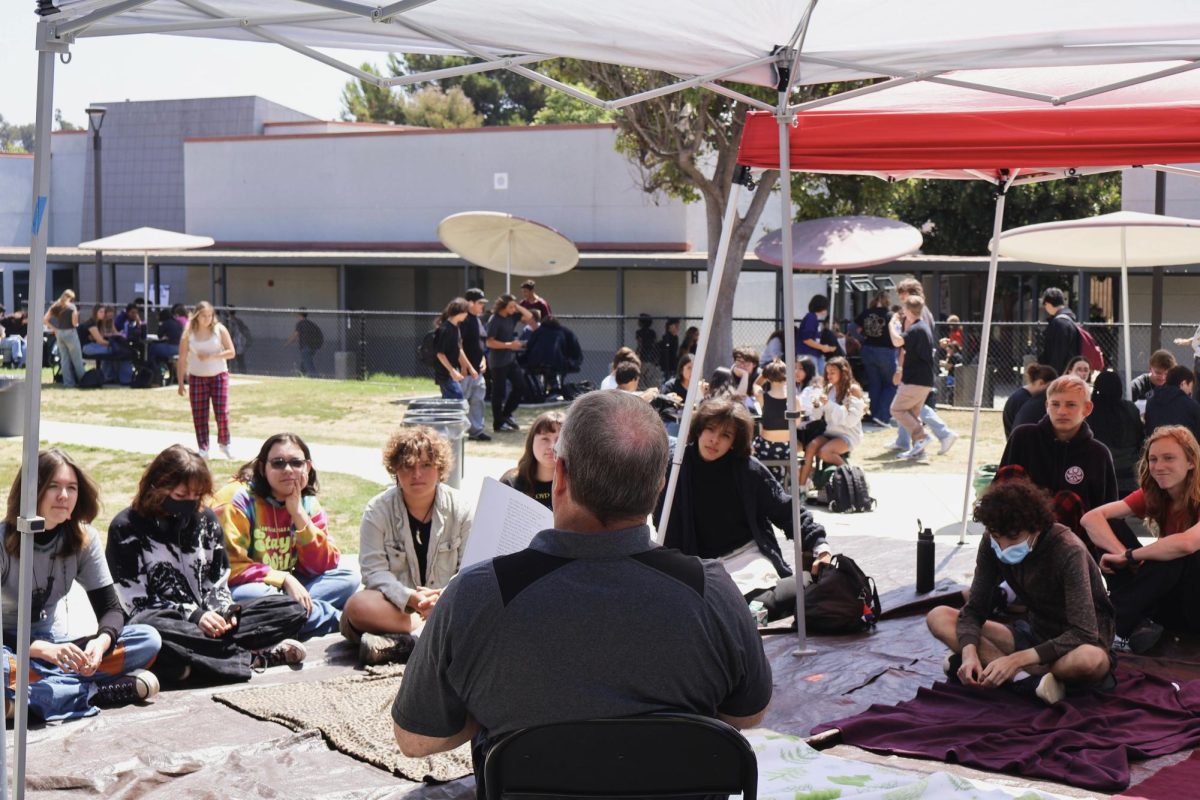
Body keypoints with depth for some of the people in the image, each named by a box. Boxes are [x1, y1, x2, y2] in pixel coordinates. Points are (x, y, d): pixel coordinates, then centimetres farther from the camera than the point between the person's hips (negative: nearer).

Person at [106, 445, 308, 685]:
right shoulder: (126, 528, -3)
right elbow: (135, 604, -9)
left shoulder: (206, 519, 13)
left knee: (292, 610, -10)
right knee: (146, 627, -43)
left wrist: (224, 611, -9)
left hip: (207, 623, 5)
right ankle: (256, 658, -33)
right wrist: (193, 616, -19)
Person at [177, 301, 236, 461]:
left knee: (222, 412, -7)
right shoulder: (188, 334, -3)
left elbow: (231, 352, -6)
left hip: (218, 376, -1)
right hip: (197, 377, 1)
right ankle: (203, 448, 9)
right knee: (199, 415, 0)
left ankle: (224, 443, 14)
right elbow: (182, 359, -1)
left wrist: (211, 356, -18)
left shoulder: (219, 330, -4)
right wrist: (181, 383, -4)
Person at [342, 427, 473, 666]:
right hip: (396, 601, -1)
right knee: (358, 606, -34)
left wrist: (446, 595, -25)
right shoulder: (378, 510, -4)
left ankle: (402, 642, -36)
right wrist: (410, 598, -29)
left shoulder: (461, 508, -1)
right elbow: (374, 570, -12)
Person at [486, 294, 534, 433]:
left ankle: (507, 414, 23)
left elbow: (528, 317, 12)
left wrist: (518, 307, -1)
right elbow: (490, 342, -20)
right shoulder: (494, 320, -16)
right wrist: (509, 345, -23)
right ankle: (498, 423, 10)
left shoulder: (512, 316, 5)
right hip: (498, 362, -8)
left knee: (520, 386, 8)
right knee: (499, 392, 1)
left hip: (511, 359, 8)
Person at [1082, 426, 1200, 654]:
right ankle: (1137, 624, -19)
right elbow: (1091, 518, -11)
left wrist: (1129, 556, -27)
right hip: (1167, 600, 6)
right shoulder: (1152, 495, 0)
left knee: (1177, 555, -35)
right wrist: (1123, 552, -29)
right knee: (1113, 529, -8)